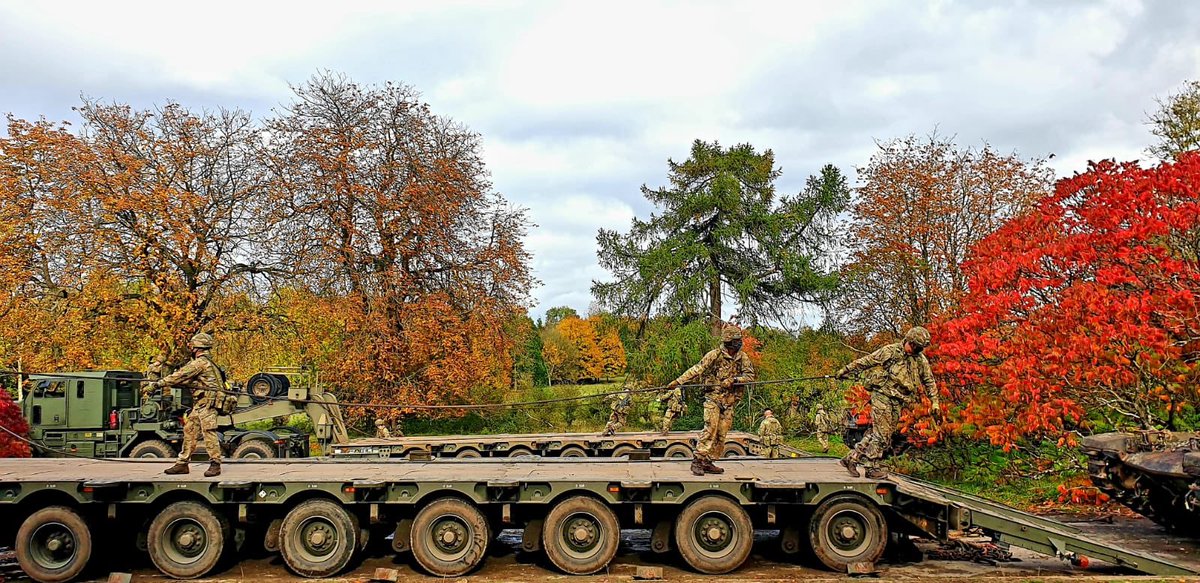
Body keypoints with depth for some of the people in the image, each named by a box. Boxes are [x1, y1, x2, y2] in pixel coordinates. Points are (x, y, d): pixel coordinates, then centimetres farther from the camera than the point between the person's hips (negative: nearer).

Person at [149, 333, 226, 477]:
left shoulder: (200, 362, -12)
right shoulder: (206, 362, 20)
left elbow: (180, 376, -12)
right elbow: (187, 381, 22)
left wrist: (159, 384, -5)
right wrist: (165, 383, 16)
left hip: (207, 404, -11)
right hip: (198, 405, 11)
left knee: (209, 433, -9)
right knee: (189, 432, 12)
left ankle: (215, 464, -6)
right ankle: (182, 464, 17)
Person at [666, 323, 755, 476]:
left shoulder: (743, 357, 5)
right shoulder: (714, 355, -6)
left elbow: (750, 376, 0)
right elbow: (697, 370, -9)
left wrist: (734, 380, -16)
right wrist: (678, 381, -15)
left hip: (729, 402, 4)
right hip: (713, 398, -4)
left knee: (721, 433, 2)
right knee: (710, 428, -16)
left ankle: (707, 462, 9)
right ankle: (698, 460, -14)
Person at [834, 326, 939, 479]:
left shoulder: (921, 361, 9)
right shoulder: (890, 351, -6)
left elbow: (929, 382, 17)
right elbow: (866, 361, -4)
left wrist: (935, 402, 12)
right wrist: (846, 370, -3)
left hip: (898, 402, 6)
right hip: (882, 396, -6)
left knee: (879, 434, 4)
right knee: (881, 433, -8)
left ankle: (852, 458, 11)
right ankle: (872, 468, 2)